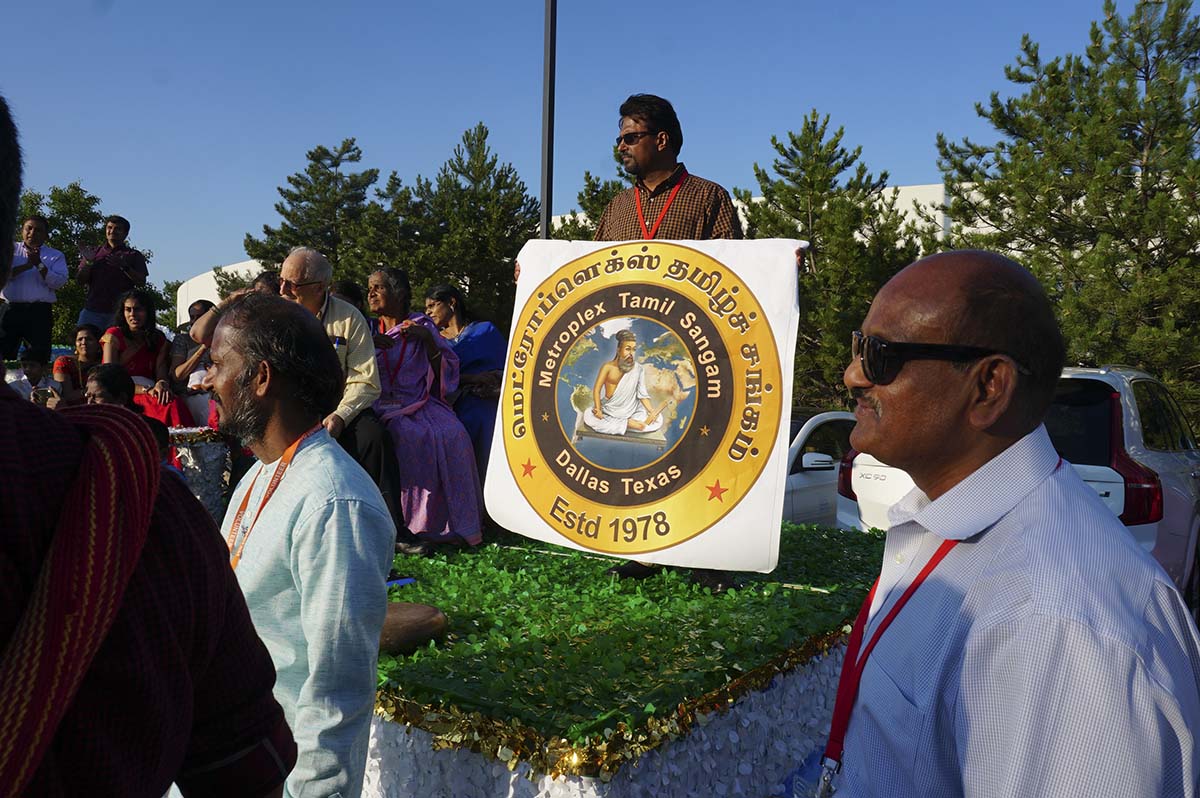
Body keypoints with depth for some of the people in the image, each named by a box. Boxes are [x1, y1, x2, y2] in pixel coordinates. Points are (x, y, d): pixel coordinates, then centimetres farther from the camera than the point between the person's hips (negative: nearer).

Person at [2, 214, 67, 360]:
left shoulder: (56, 256, 10)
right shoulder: (11, 249, 13)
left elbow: (58, 282, -5)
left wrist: (39, 264, -11)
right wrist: (27, 266, -10)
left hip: (39, 311, -1)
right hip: (10, 309, 1)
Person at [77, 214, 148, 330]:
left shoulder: (133, 255, 14)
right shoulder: (95, 254, 22)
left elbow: (141, 282, 0)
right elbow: (80, 280, 14)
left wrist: (124, 266, -13)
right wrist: (88, 262, -2)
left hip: (119, 311, -2)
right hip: (92, 310, 3)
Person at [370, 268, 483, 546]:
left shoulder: (421, 325, 13)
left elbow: (447, 369, 8)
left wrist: (427, 339, -6)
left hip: (422, 404, 1)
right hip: (385, 405, -1)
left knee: (452, 434, -29)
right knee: (413, 437, -33)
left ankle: (454, 522, -21)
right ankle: (414, 522, -25)